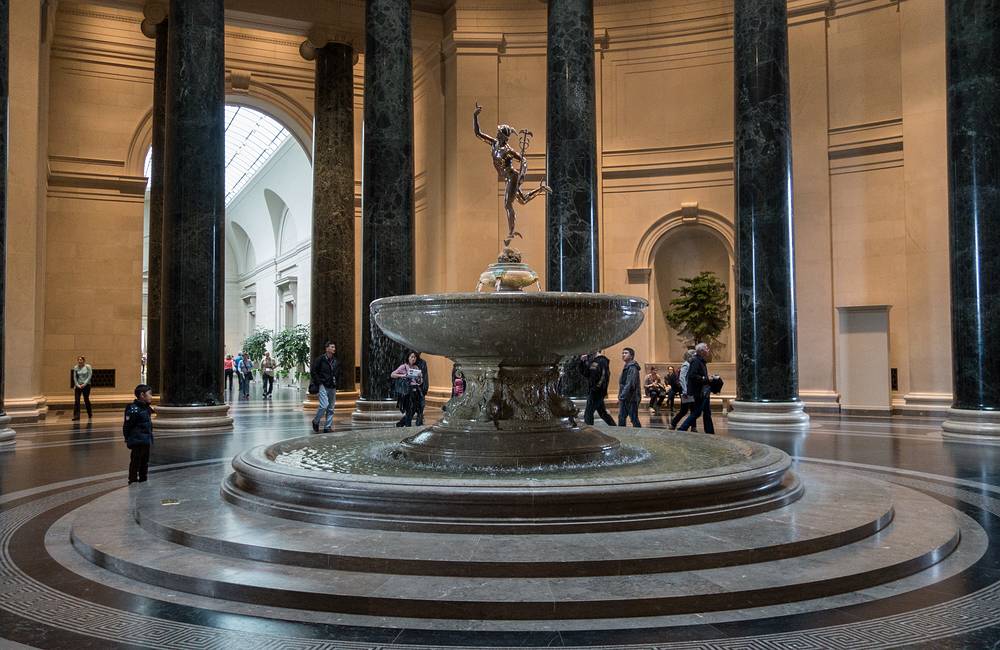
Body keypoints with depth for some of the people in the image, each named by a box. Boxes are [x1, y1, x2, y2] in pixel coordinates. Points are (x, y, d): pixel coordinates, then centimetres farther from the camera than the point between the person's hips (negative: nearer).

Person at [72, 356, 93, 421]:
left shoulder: (88, 367, -6)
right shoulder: (75, 367, 1)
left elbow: (90, 376, -8)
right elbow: (74, 377, 4)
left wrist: (84, 384, -15)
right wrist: (77, 385, -8)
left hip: (86, 385, -2)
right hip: (78, 385, 2)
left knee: (86, 400, 7)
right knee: (76, 400, -8)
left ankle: (90, 414, 26)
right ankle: (76, 416, -9)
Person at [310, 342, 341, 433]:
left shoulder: (336, 362, 13)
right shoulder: (320, 359, -4)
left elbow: (338, 374, 23)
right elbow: (313, 371, -4)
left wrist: (337, 384, 10)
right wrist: (319, 383, -9)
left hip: (332, 388, 6)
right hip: (323, 386, -6)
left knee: (331, 408, 4)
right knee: (324, 405, -16)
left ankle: (327, 427, 11)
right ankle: (315, 421, 7)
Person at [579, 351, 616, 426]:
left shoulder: (602, 361, -15)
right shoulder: (591, 360, 13)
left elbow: (604, 378, -20)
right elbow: (584, 373, 18)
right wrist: (582, 362, 4)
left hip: (597, 392, -9)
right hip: (591, 391, 9)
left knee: (588, 413, -6)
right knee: (602, 413, 18)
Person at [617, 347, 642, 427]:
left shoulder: (632, 368, -14)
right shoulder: (626, 367, 16)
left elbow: (629, 384, -22)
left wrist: (622, 396, -24)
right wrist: (621, 397, 15)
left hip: (631, 398, -10)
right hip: (625, 398, 10)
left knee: (634, 419, -4)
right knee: (621, 417, 10)